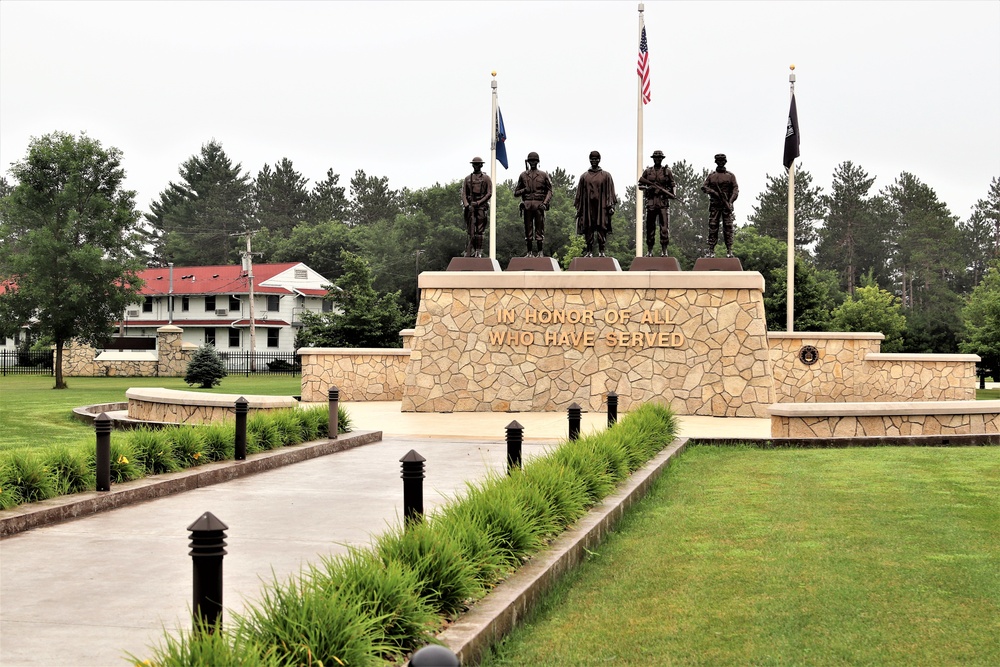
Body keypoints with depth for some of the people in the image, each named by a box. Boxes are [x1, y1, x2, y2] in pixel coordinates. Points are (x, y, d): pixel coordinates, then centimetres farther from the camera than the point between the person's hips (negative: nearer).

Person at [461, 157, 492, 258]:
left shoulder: (486, 178, 7)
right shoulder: (468, 178, 14)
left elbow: (489, 193, -1)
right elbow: (463, 193, 9)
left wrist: (478, 203, -11)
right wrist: (467, 205, -9)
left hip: (481, 205, -2)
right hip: (470, 207, 2)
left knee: (479, 231, -3)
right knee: (470, 231, -2)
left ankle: (478, 252, -1)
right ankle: (469, 252, -2)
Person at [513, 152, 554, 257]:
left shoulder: (543, 175, 9)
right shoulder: (523, 175, 13)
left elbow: (549, 191, 7)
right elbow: (516, 193, 15)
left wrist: (545, 203, -7)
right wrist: (523, 190, -6)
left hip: (539, 205, -2)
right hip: (527, 205, 2)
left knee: (539, 228, -3)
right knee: (528, 229, 2)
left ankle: (540, 252, 0)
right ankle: (529, 252, 6)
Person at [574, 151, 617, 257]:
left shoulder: (606, 176, 8)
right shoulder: (584, 176, 11)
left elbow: (610, 192, 5)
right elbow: (580, 193, 13)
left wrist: (611, 205, -5)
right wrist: (578, 207, 7)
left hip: (601, 207, -1)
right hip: (588, 206, 1)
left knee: (602, 229, -4)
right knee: (588, 229, 0)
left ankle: (601, 251, -1)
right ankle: (589, 251, 4)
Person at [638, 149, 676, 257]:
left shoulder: (667, 171, 8)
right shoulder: (647, 171, 11)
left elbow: (672, 186, 9)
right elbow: (640, 184, 12)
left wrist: (672, 195, -9)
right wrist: (647, 187, -7)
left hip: (664, 202, -1)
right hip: (651, 202, 1)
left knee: (664, 226, -7)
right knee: (650, 226, 3)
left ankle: (664, 250, -4)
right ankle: (649, 250, 9)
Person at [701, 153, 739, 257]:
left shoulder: (730, 175, 9)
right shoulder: (711, 175, 13)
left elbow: (735, 189, 1)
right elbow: (704, 187, 8)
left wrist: (731, 201, -14)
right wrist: (712, 192, -12)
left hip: (727, 205, -1)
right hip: (714, 205, 1)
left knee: (728, 227, -4)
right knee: (712, 227, -3)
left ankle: (729, 251, -3)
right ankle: (711, 250, -2)